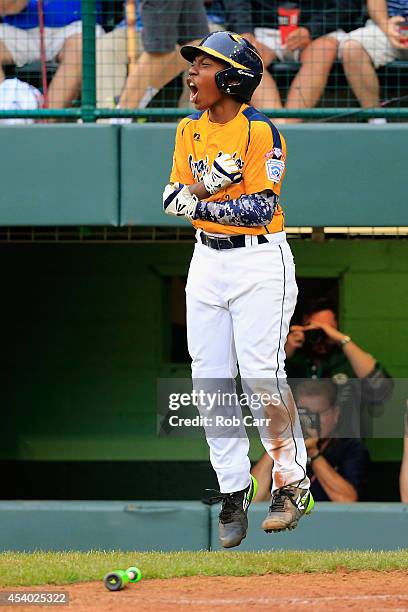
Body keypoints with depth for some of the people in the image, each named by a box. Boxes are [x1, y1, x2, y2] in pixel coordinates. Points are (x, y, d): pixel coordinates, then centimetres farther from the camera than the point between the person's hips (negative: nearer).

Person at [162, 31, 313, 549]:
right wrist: (210, 180, -14)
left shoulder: (260, 132, -11)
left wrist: (199, 205, -20)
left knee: (261, 374, -12)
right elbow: (173, 198, 4)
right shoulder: (190, 130, 9)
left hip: (260, 261, -7)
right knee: (209, 379, 2)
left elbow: (259, 208, -17)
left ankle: (292, 484, 2)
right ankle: (233, 494, 11)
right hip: (207, 262, 7)